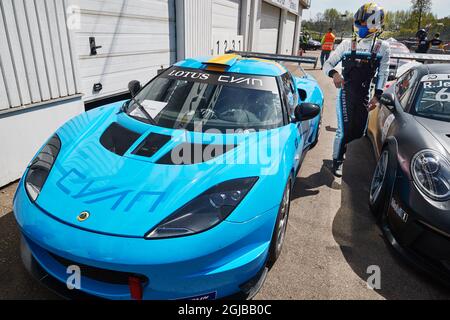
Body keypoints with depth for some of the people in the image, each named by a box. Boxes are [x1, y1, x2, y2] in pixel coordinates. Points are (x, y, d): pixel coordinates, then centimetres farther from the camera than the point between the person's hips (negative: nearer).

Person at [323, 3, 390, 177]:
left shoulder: (382, 47, 5)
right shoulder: (347, 43, 3)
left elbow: (383, 73, 6)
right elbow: (327, 64, 3)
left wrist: (377, 96, -3)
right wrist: (334, 73, -19)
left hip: (364, 94, 2)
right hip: (346, 91, -2)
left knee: (359, 130, 8)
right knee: (345, 129, -8)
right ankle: (337, 161, 9)